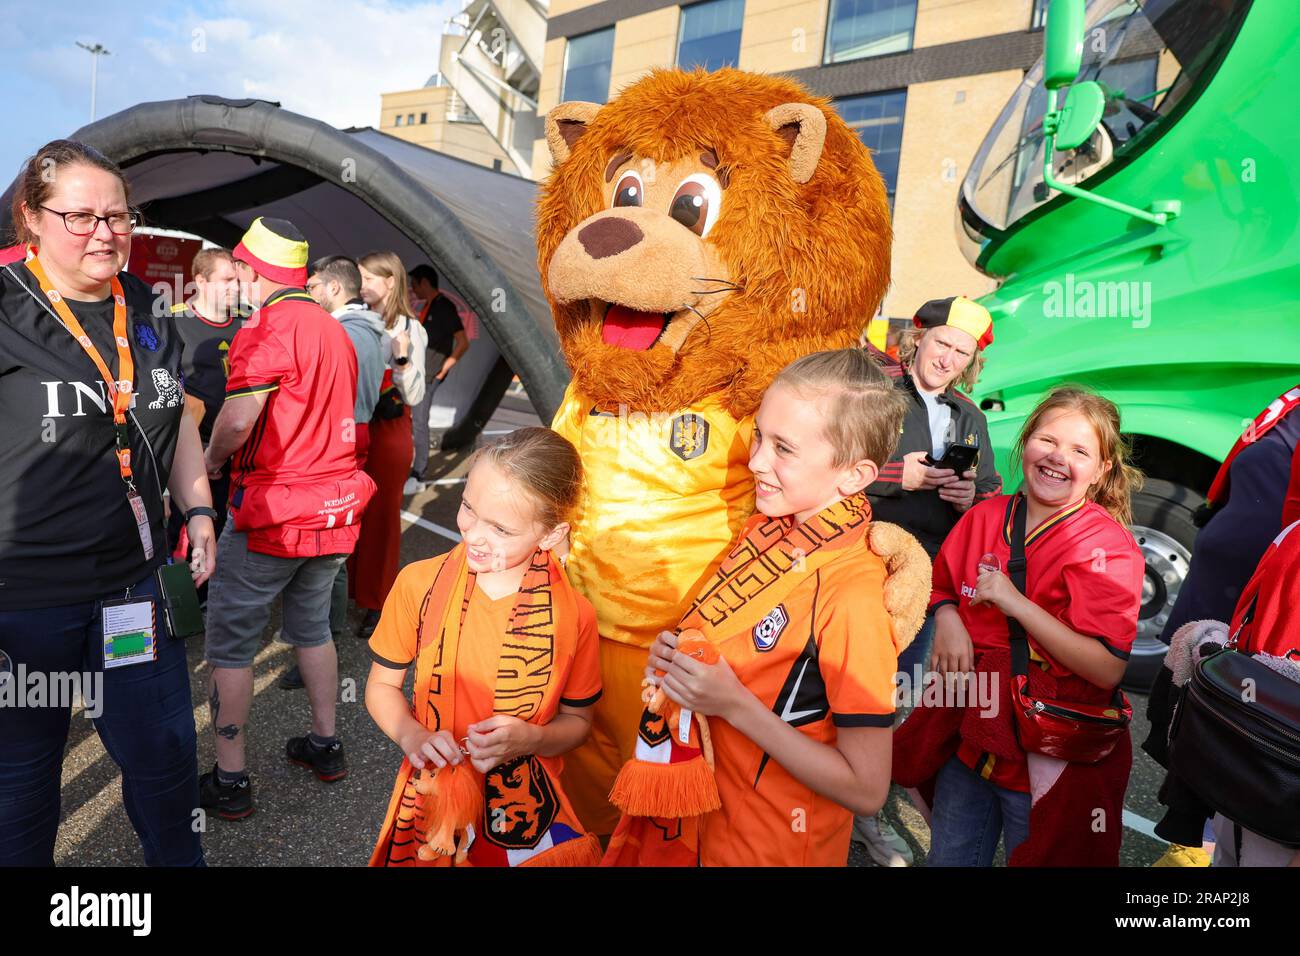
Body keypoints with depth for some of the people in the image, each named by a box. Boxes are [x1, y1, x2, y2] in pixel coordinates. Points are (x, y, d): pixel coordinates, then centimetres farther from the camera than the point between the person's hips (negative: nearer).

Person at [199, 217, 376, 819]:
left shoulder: (268, 326, -14)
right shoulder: (334, 329, 11)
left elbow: (238, 419, -24)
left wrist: (212, 459, -5)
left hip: (272, 511, -7)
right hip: (335, 507, 8)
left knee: (230, 641, 6)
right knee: (312, 627, 21)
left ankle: (229, 780, 13)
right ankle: (325, 746, 32)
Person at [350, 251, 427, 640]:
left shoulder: (409, 330, -6)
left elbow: (414, 396, -10)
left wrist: (402, 357, -22)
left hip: (388, 430, -4)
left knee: (382, 513, 6)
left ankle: (377, 603, 19)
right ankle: (350, 590, 26)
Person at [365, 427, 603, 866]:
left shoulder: (573, 616, -17)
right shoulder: (419, 584, -14)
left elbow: (576, 720, -2)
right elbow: (382, 686, 0)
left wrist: (530, 738, -22)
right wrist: (411, 735, -19)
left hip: (528, 807, 0)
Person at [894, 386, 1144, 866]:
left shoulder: (1107, 547, -16)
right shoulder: (987, 515, -1)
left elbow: (1108, 668, -24)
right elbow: (943, 588, 13)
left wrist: (1016, 603, -28)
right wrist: (947, 618, -9)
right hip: (969, 736, 5)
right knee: (947, 856, 20)